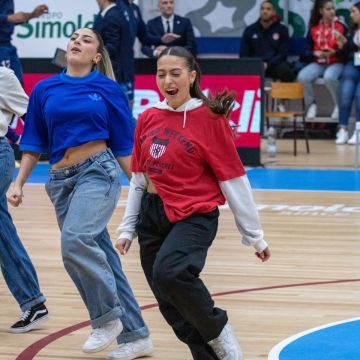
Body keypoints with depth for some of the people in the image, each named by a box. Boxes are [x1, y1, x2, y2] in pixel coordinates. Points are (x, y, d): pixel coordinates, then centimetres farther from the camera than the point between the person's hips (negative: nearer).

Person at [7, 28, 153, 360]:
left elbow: (125, 145, 4)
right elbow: (33, 142, 14)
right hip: (60, 180, 4)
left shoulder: (109, 90, 2)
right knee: (98, 258, 5)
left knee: (76, 239, -27)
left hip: (98, 171, -4)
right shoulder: (44, 90, 10)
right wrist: (19, 183, 6)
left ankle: (108, 317, -11)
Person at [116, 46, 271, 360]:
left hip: (193, 215, -6)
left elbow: (233, 180, -6)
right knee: (173, 309, 4)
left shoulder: (210, 119, -8)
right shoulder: (148, 119, 7)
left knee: (169, 272, -32)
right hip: (152, 215, 6)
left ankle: (218, 331, -8)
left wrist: (254, 235, -3)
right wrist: (127, 227, 16)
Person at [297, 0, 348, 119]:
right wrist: (316, 53, -13)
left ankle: (339, 105, -12)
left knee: (329, 77, -38)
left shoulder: (341, 28, -1)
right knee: (302, 77, -28)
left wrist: (334, 52, -20)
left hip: (336, 63, -3)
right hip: (318, 63, 3)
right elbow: (307, 51, 8)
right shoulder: (313, 29, 6)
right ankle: (311, 104, -3)